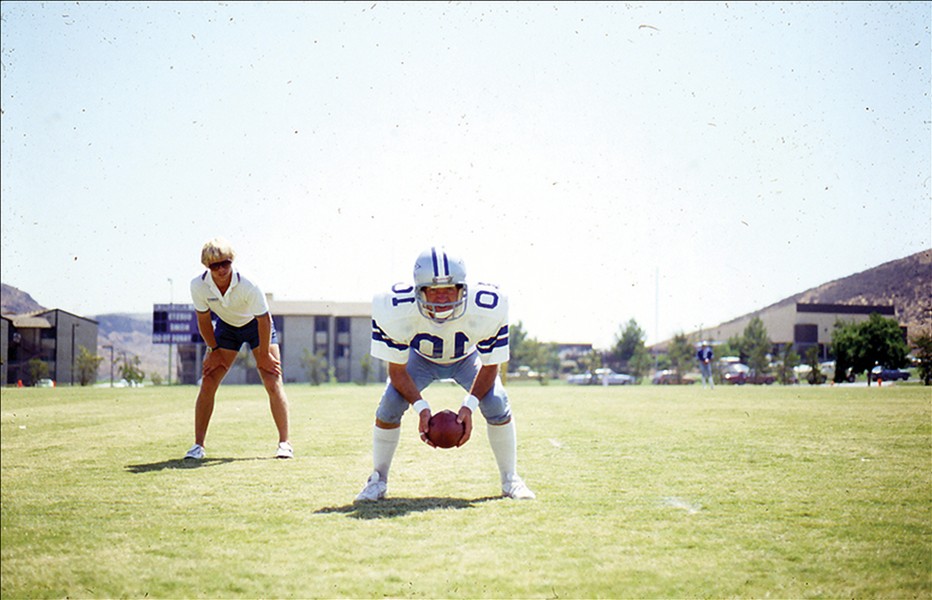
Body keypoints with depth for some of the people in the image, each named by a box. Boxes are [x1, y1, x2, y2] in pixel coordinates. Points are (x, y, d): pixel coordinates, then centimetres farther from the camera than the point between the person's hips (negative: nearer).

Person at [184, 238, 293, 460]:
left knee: (273, 383, -12)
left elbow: (264, 320, -22)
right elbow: (203, 320, -9)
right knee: (208, 383, -8)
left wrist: (264, 354, -15)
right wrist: (214, 350, -6)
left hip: (257, 325, -3)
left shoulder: (248, 285, -35)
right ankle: (198, 445, 0)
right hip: (226, 326, 3)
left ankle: (284, 443, -1)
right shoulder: (198, 285, -26)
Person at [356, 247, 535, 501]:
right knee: (389, 406, -19)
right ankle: (378, 480, 4)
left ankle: (510, 479, 3)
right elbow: (397, 370, -23)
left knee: (497, 405, -19)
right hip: (420, 357, 0)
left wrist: (469, 406, -35)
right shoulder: (396, 311, -38)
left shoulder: (487, 310, -38)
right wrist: (421, 408, -36)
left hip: (467, 358, 0)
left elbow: (490, 366, -22)